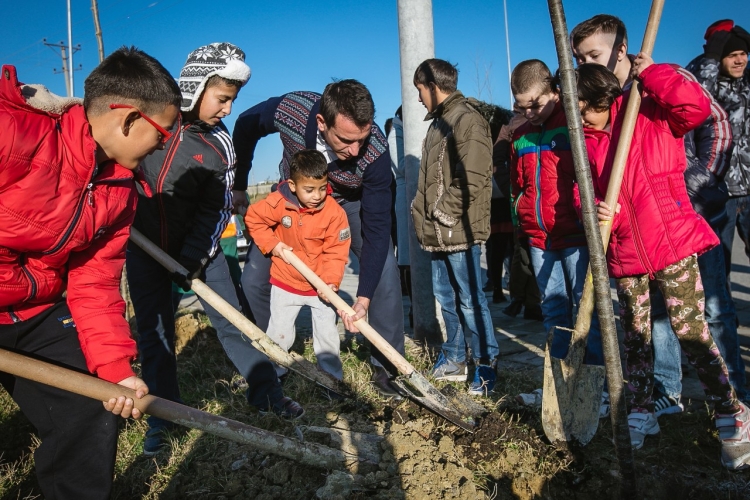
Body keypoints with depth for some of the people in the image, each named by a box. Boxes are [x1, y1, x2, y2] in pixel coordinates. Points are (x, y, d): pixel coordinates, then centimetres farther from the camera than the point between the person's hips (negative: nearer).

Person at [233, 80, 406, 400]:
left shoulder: (376, 153, -37)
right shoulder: (288, 110, -35)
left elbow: (377, 226, -31)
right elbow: (245, 128, -11)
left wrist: (364, 297, -36)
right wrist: (238, 186, -3)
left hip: (351, 203, -1)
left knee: (384, 274, -16)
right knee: (254, 279, -4)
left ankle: (386, 367, 3)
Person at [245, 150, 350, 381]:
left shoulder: (335, 212, -20)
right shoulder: (278, 203, -18)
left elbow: (336, 252, -17)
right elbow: (253, 218, -2)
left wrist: (331, 281, -27)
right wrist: (272, 244, -12)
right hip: (285, 284, 1)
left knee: (327, 334, 11)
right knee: (279, 334, 13)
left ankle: (332, 377, 28)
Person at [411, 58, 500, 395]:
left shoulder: (467, 120, -11)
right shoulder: (438, 122, 18)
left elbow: (472, 180, -20)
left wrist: (443, 213, -14)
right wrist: (424, 215, 12)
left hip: (459, 231, -9)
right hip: (438, 232, 9)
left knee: (469, 299, -1)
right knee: (445, 296, 15)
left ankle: (486, 364, 13)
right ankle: (454, 359, 28)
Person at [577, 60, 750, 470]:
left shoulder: (652, 115, -5)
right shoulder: (585, 140, 8)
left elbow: (696, 106, -23)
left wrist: (651, 73, -17)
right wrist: (595, 209, -12)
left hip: (671, 241, -5)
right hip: (624, 251, 5)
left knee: (690, 331, -4)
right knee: (635, 336, 13)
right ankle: (642, 413, 29)